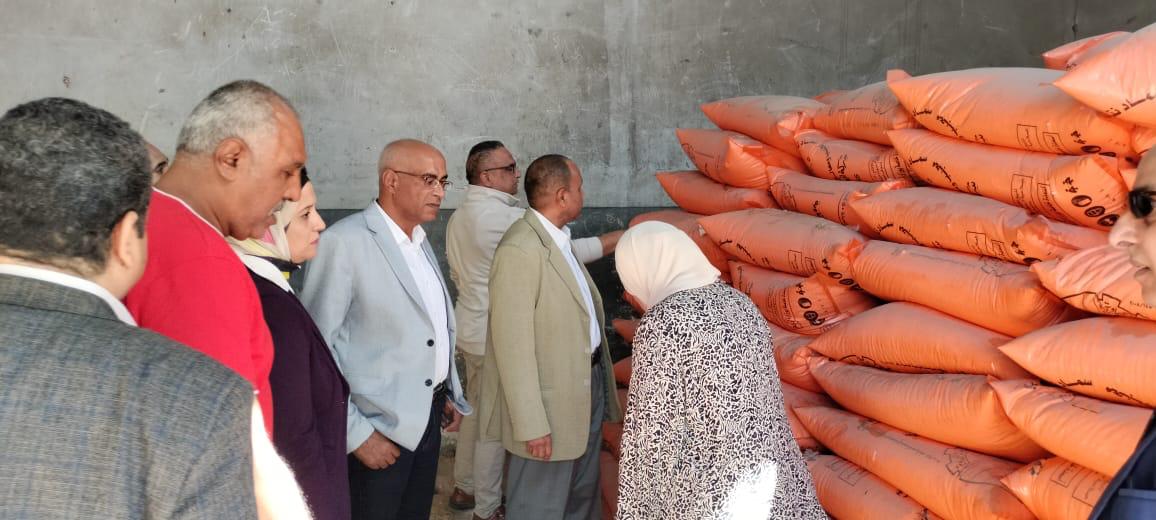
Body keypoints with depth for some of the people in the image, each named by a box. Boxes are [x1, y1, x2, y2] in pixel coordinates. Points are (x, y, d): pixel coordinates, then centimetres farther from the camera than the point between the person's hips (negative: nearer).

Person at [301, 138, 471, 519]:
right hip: (379, 428, -7)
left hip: (428, 417, 7)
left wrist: (451, 393, 15)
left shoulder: (420, 241, 10)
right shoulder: (344, 241, -16)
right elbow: (316, 346, -18)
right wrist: (355, 432, -18)